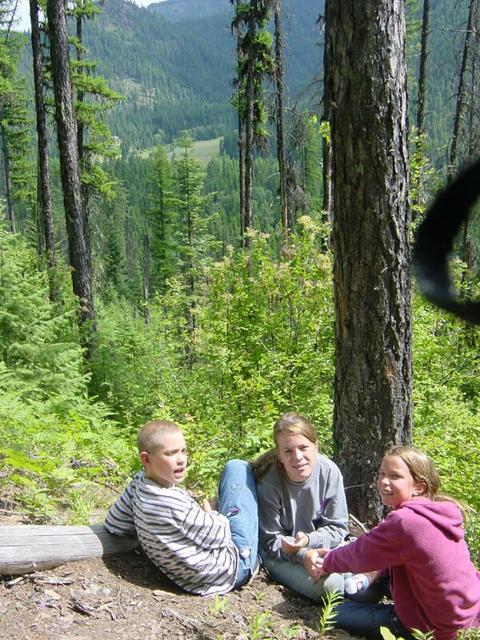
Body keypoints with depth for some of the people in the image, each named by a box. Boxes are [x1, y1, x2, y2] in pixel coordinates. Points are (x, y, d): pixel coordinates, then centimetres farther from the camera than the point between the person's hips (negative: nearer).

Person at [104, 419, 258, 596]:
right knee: (237, 467, 3)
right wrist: (213, 516, 3)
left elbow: (113, 524, 5)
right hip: (233, 567, -7)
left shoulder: (139, 484, -12)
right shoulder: (175, 504, -33)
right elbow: (219, 535, -19)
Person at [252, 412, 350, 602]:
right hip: (280, 555, -3)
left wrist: (308, 540, -25)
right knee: (329, 585, -29)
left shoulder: (329, 472, -15)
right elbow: (271, 541, -13)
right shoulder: (268, 482, -21)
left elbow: (337, 527, -6)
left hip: (320, 546, 3)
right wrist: (304, 555, -30)